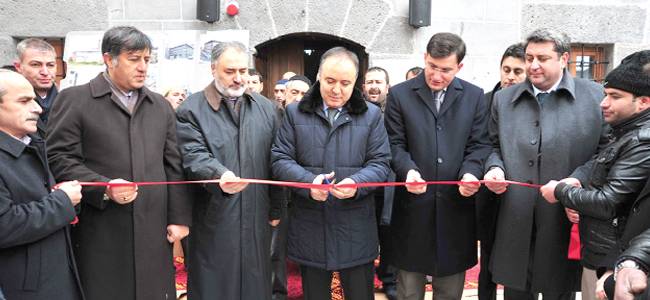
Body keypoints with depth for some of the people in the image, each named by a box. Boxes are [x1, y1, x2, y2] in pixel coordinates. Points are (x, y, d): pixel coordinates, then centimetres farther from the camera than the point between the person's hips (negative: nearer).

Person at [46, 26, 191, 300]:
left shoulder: (161, 106, 14)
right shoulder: (74, 100, 2)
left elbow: (174, 166, 11)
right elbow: (59, 159, -3)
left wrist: (179, 217, 6)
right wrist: (103, 187, -17)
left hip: (154, 231, 3)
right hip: (100, 234, -3)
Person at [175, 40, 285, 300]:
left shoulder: (266, 109, 10)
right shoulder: (191, 110, -2)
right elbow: (194, 156, -15)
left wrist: (276, 209, 10)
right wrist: (220, 175, -36)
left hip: (256, 220, 4)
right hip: (213, 221, -3)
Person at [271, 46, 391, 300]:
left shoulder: (371, 115, 6)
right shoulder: (295, 113, 5)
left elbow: (380, 163, 2)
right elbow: (280, 159, 1)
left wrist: (357, 183, -19)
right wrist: (308, 182, -18)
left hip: (356, 229, 0)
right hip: (310, 228, 1)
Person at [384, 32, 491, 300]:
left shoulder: (474, 96, 8)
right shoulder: (399, 94, 2)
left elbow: (479, 144, 5)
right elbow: (395, 144, -1)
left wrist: (471, 173, -15)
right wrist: (408, 170, -20)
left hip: (456, 204, 2)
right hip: (413, 207, -1)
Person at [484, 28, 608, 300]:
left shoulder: (596, 96, 2)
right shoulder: (504, 98, 10)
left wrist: (578, 181, -17)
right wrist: (495, 168, -4)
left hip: (566, 225, -2)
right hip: (515, 225, 2)